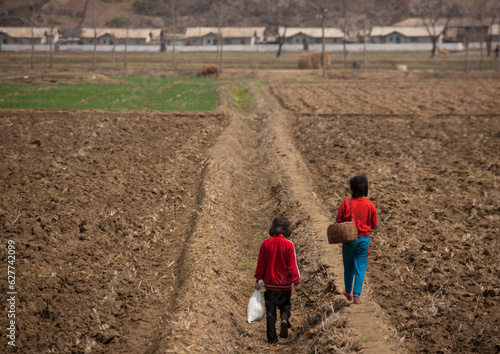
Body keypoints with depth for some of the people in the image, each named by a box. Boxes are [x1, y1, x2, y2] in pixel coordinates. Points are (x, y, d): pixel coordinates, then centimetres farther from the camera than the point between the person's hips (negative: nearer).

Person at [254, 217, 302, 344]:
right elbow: (292, 265, -9)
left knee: (270, 310, 8)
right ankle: (285, 319, -14)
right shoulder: (288, 244, -10)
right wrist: (297, 282, -3)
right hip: (285, 284, -1)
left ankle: (272, 338, 7)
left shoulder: (265, 243, -5)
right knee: (285, 305, 17)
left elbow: (261, 264, 0)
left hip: (269, 283, 1)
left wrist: (258, 279, 8)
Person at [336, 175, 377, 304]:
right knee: (361, 267, 6)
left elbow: (338, 221, -7)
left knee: (348, 267, 16)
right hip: (364, 239, 1)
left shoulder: (346, 203, -12)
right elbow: (374, 224, 3)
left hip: (349, 239, 0)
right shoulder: (370, 205, -6)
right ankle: (356, 295, -2)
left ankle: (348, 292, 32)